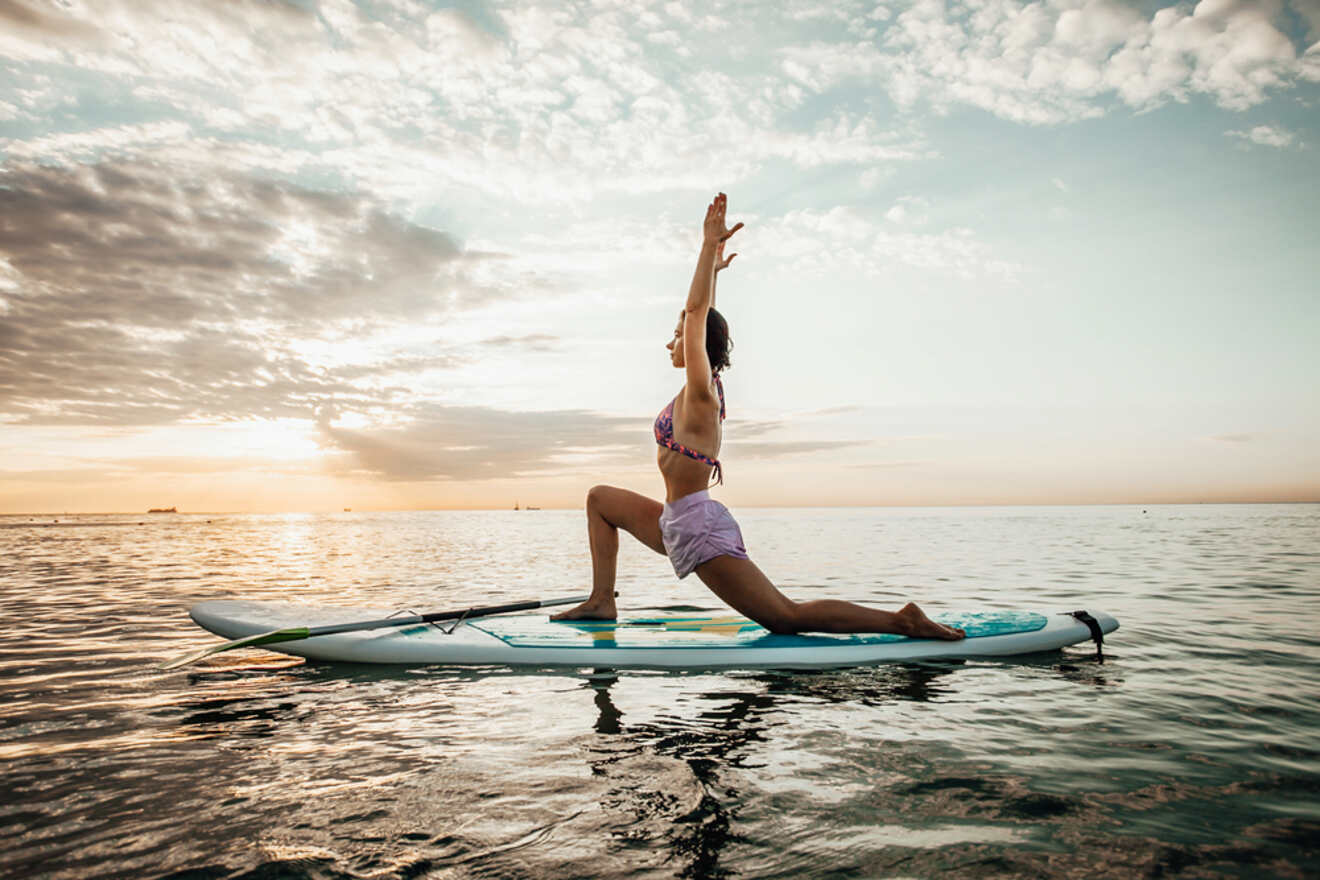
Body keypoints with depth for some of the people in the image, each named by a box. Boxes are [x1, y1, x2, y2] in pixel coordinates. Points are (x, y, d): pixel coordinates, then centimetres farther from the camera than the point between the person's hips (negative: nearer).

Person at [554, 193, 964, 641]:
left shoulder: (700, 391, -10)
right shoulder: (704, 388, 13)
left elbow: (696, 311, -18)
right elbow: (702, 317, 26)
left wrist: (709, 245, -16)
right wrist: (713, 268, 34)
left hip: (698, 526, -9)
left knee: (786, 618, -9)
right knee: (600, 498, 19)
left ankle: (902, 621, -4)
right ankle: (602, 601, 15)